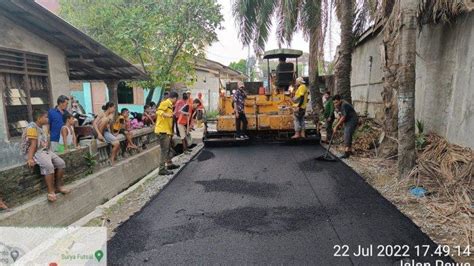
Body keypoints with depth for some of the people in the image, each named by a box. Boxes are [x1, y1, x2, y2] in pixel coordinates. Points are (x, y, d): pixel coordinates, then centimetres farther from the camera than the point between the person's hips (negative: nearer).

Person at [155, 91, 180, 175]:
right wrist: (167, 115, -41)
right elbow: (158, 111, -28)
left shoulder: (169, 105, 17)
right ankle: (162, 169, -3)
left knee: (167, 149, 22)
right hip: (162, 130, -10)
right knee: (164, 150, -8)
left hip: (167, 130, 10)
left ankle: (169, 164, 37)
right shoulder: (165, 103, -11)